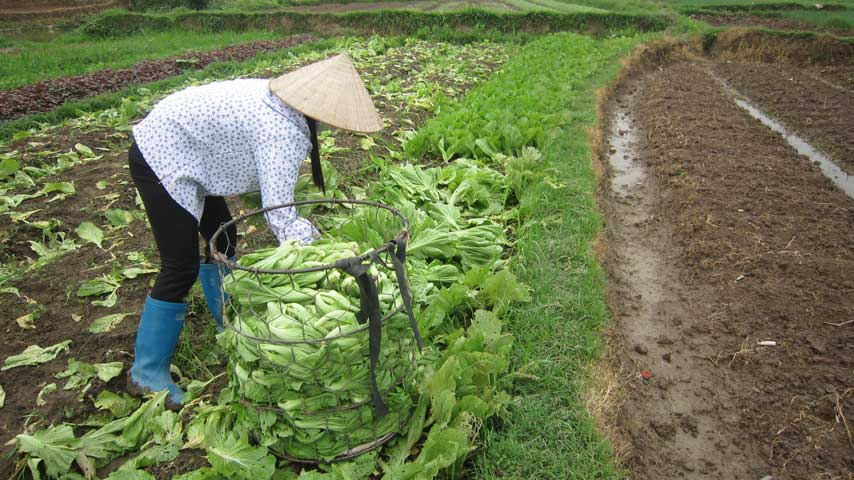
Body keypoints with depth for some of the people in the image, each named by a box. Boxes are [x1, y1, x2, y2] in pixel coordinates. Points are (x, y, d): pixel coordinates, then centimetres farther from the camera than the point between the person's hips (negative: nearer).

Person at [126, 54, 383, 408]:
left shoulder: (282, 102, -1)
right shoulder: (282, 130, -30)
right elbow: (280, 216, -34)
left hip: (177, 149, 10)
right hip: (161, 158, -10)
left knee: (223, 238, 16)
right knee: (181, 267, -7)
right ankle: (148, 372, 9)